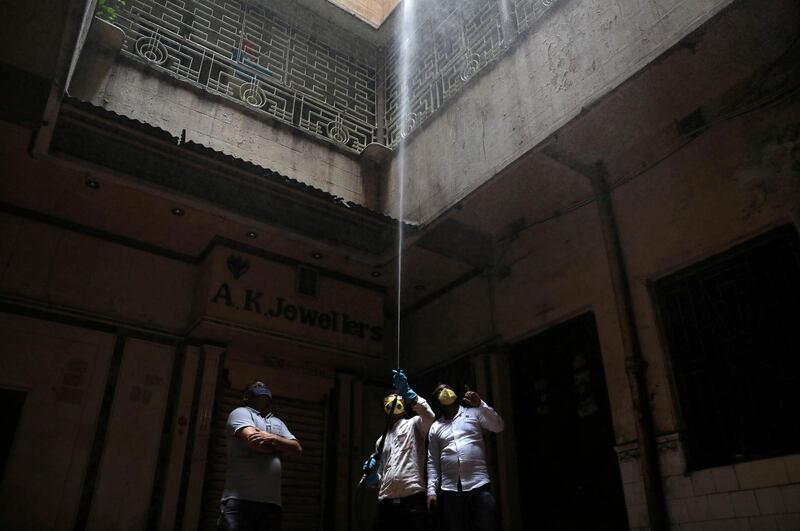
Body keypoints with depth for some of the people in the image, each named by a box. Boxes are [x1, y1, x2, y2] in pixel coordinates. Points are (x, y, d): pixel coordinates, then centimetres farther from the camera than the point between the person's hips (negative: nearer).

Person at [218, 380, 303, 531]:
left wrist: (273, 439, -6)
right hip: (240, 499, -6)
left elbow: (297, 449, 12)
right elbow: (255, 442, -12)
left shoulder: (277, 422, 25)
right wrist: (281, 446, 7)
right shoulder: (241, 412, 6)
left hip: (272, 501, 6)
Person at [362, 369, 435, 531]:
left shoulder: (413, 424, 12)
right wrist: (371, 472, 3)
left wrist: (406, 391, -17)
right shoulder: (381, 441, 28)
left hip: (412, 499, -5)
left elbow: (429, 417, -14)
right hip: (385, 503, 6)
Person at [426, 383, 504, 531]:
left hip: (479, 485, -2)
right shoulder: (435, 427, 15)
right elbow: (432, 462, 12)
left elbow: (498, 427, -2)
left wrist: (480, 405, -12)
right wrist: (431, 490, 3)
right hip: (450, 490, 2)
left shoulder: (473, 413, 11)